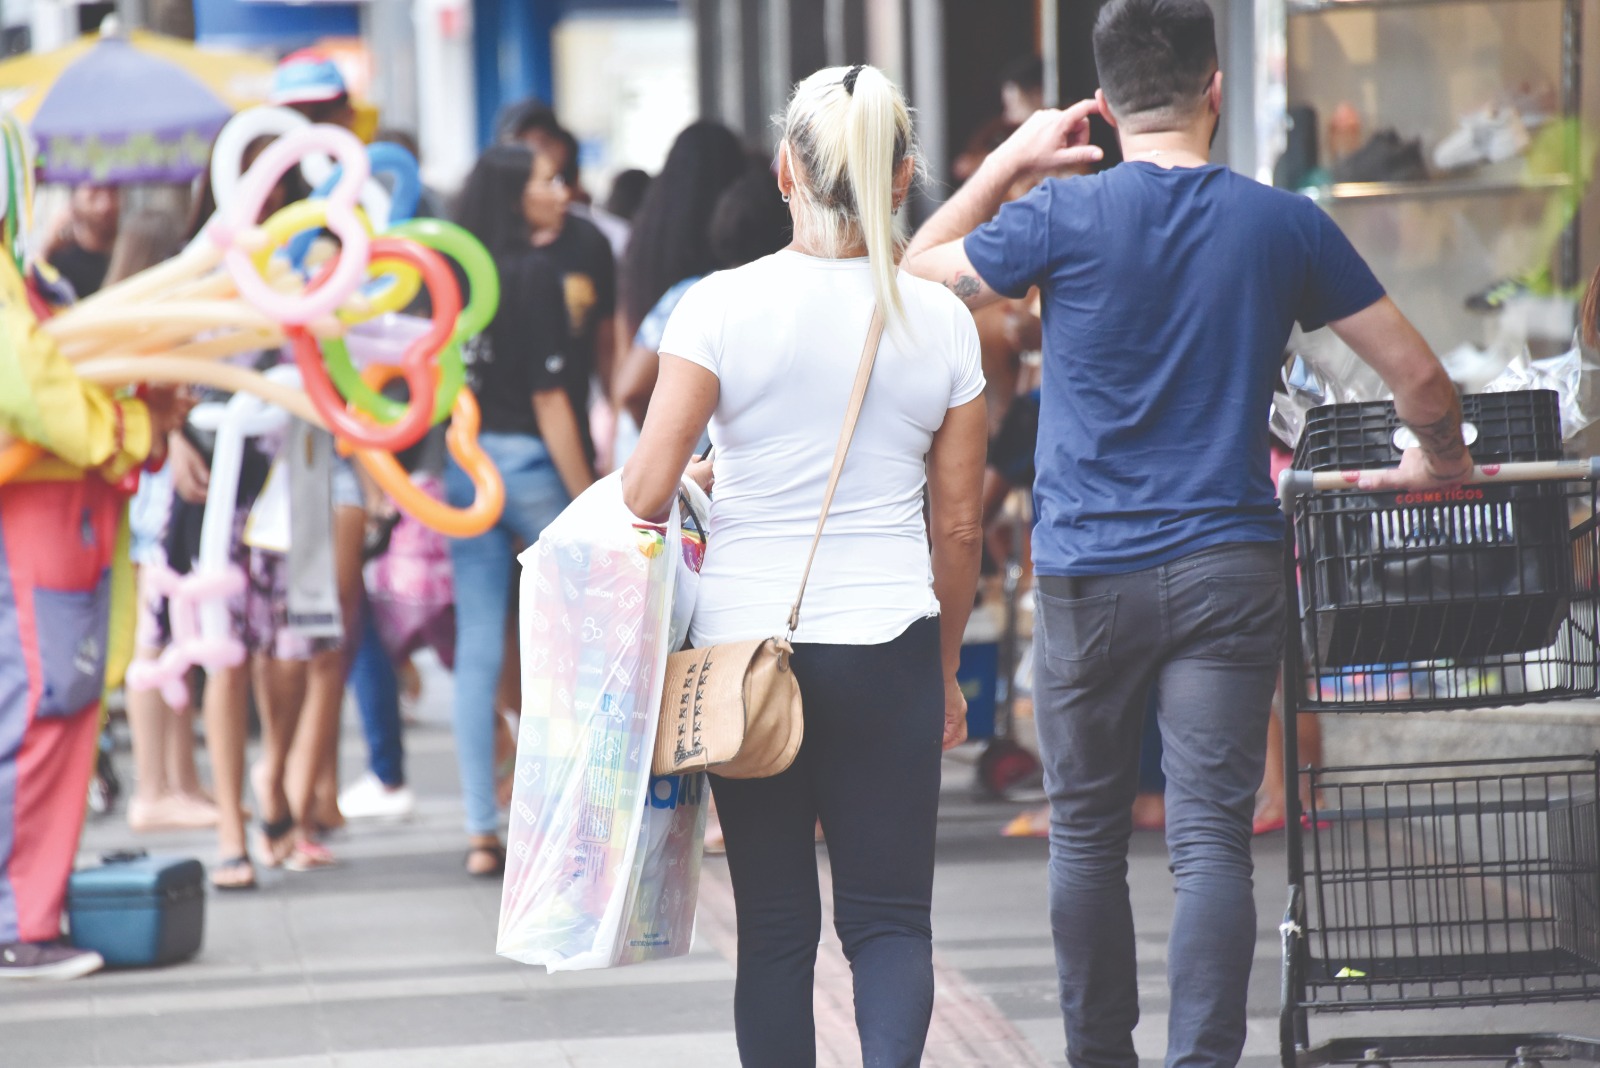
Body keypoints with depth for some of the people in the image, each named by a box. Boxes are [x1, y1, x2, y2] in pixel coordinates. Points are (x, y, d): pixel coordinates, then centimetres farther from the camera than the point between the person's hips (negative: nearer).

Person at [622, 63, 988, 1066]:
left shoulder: (723, 306, -7)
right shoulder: (941, 319, 0)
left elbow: (647, 492, -10)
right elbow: (959, 523, 6)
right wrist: (945, 670, 18)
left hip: (744, 643, -1)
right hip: (890, 642, 1)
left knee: (775, 926, 9)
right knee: (890, 917, 5)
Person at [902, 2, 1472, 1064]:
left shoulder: (1064, 215, -6)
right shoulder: (1283, 224, 1)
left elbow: (916, 278, 9)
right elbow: (1422, 379, 6)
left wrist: (1007, 163, 16)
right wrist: (1439, 460, 26)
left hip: (1091, 572, 0)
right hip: (1229, 568, 0)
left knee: (1088, 836, 13)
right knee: (1212, 840, -3)